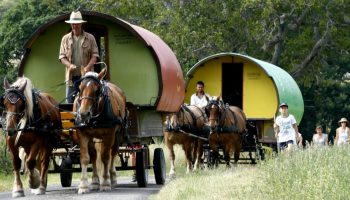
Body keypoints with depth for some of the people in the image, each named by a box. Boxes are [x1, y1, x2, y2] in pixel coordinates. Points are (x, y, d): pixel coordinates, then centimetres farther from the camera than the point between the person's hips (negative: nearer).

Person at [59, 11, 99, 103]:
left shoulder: (90, 38, 5)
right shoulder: (65, 39, 11)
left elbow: (94, 55, 2)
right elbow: (62, 57, 8)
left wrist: (87, 67, -16)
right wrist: (69, 65, -13)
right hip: (71, 76, 2)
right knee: (69, 101, 1)